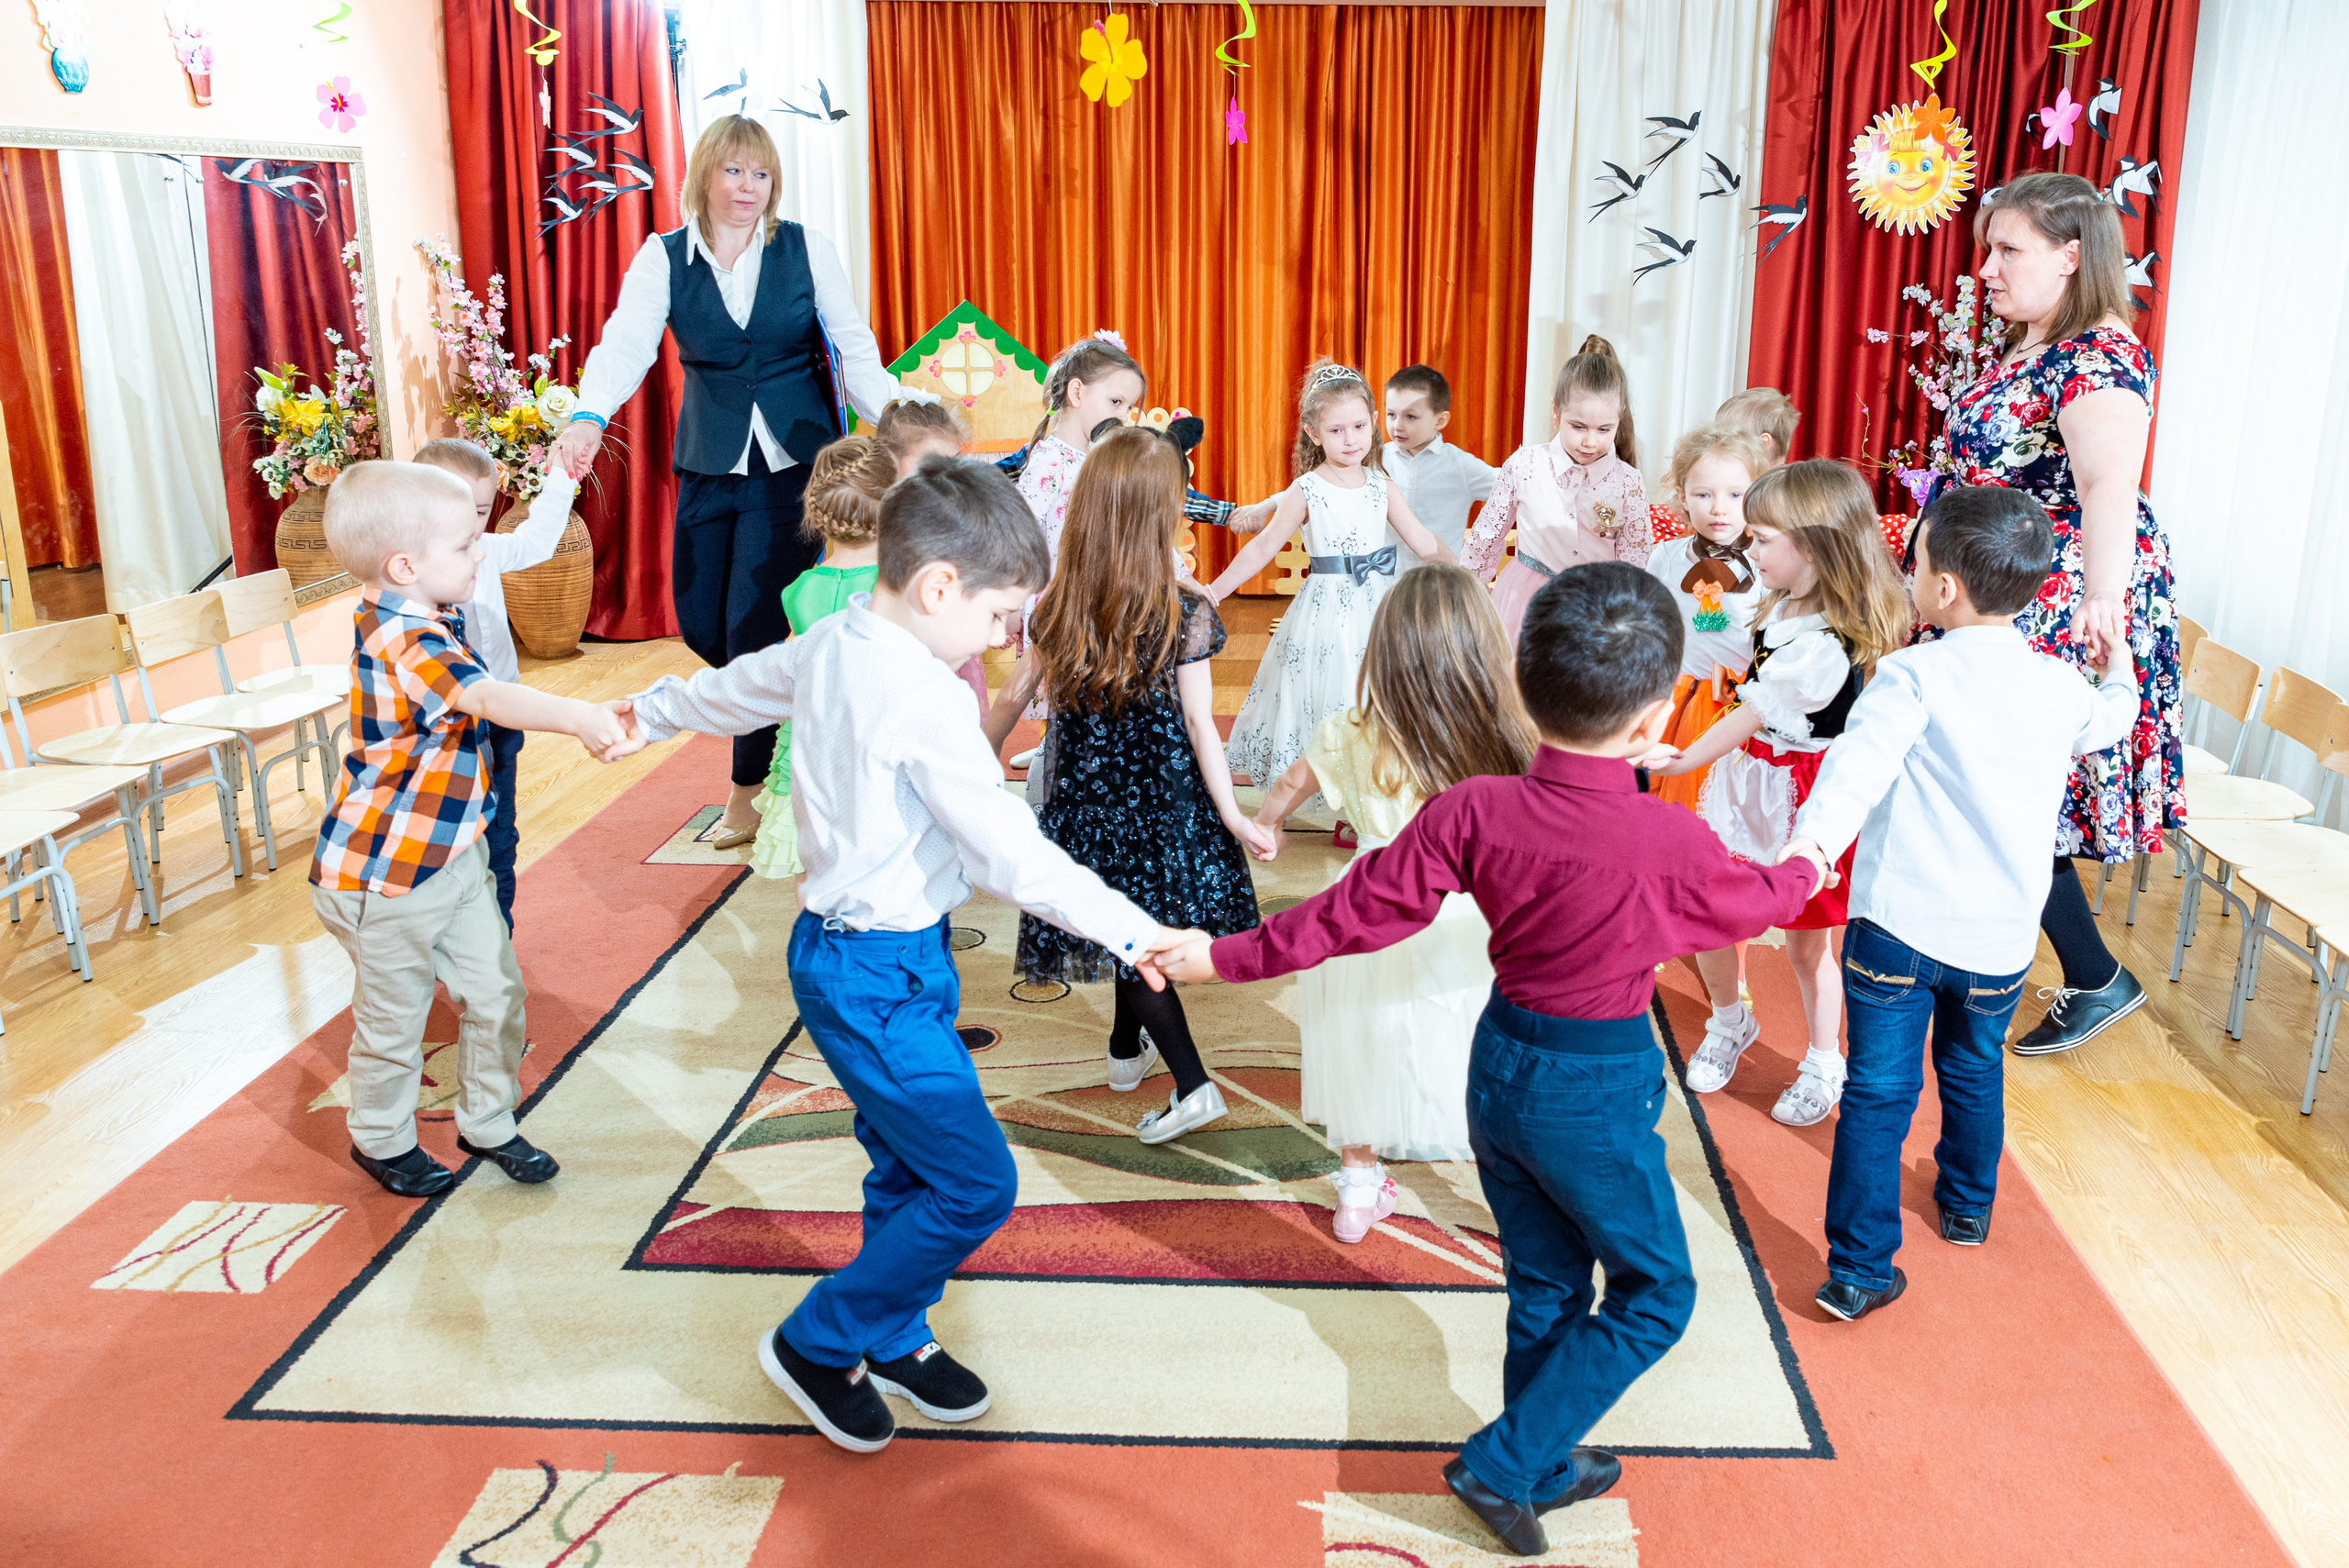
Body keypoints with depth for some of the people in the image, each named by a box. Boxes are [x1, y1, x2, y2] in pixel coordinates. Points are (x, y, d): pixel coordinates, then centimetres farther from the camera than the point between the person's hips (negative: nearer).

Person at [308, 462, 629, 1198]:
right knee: (394, 1018, 11)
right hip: (387, 873, -9)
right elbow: (488, 698, -47)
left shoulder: (411, 615, 1)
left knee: (495, 994, 13)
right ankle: (382, 1140, 35)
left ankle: (487, 1123, 32)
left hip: (453, 854, 9)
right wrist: (578, 717, -56)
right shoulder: (402, 642, -30)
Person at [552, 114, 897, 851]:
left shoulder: (808, 249, -1)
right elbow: (626, 342, -13)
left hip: (794, 459, -3)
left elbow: (854, 349, -2)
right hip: (709, 462, 3)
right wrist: (589, 416, -33)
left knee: (754, 622, -7)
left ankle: (748, 789, 9)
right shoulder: (664, 258, 1)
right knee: (699, 621, 5)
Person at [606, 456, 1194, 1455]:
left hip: (847, 947, 10)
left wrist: (652, 714, 42)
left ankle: (895, 1339, 38)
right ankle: (816, 1344, 15)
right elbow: (1014, 858, -25)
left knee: (907, 1166, 20)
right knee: (976, 1185, -2)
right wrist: (1134, 934, -19)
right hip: (876, 974, -10)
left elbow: (737, 687, 24)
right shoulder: (925, 700, -24)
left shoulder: (826, 646, 3)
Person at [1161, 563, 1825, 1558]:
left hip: (1500, 1064, 5)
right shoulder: (1672, 843, -22)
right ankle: (1503, 1464, 14)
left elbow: (1358, 911, -11)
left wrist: (1225, 958, 0)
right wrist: (1804, 871, 24)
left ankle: (1546, 1468, 40)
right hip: (1600, 1090, -5)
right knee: (1655, 1293, 16)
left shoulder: (1473, 812, -15)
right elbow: (1752, 904, 0)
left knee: (1544, 1285, 23)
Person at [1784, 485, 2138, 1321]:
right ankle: (1967, 1208, 48)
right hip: (2002, 938, 5)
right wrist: (2119, 664, 49)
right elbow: (2112, 718, 28)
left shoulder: (1913, 675, -12)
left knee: (1879, 1093, 3)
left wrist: (1813, 839, -46)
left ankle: (1861, 1269, 3)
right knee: (1974, 1071, 27)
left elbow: (1861, 761, -31)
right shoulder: (2063, 688, 3)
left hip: (1897, 926, -4)